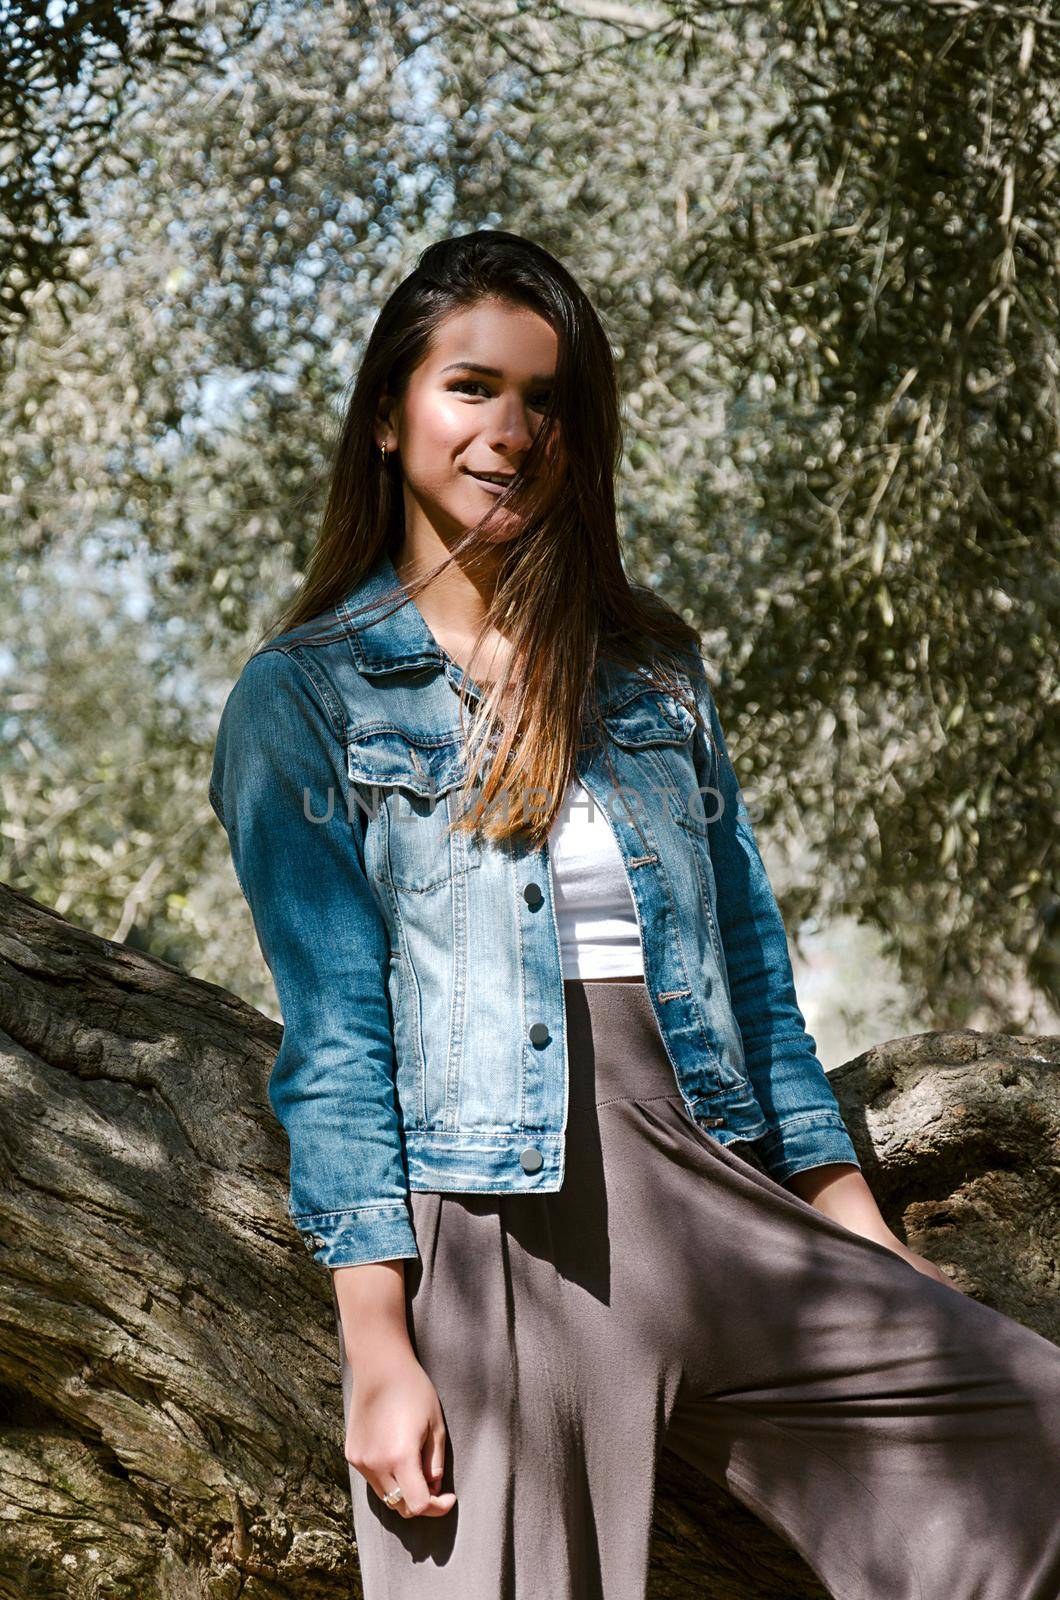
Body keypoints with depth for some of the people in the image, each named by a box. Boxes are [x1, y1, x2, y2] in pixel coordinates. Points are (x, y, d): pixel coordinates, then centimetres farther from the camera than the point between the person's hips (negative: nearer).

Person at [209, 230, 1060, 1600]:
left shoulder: (651, 664, 16)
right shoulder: (302, 699, 3)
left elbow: (750, 966, 15)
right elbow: (333, 1039, -4)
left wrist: (866, 1247, 9)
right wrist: (381, 1355, -11)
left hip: (711, 1187, 4)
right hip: (491, 1230, -4)